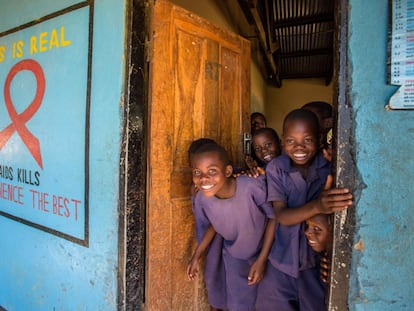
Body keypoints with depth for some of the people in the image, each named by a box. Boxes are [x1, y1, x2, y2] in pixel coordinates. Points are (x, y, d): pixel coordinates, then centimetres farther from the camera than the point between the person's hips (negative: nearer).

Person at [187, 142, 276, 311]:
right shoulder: (202, 199, -25)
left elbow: (273, 218, -18)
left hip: (266, 251, -1)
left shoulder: (253, 187, -38)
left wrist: (262, 259, -16)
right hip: (234, 256, 2)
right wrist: (197, 254, -3)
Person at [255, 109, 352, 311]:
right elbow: (282, 216, -20)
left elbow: (339, 210, -7)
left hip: (318, 258, 1)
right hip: (282, 258, 0)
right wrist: (317, 206, -37)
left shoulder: (330, 167, -11)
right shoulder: (276, 169, -13)